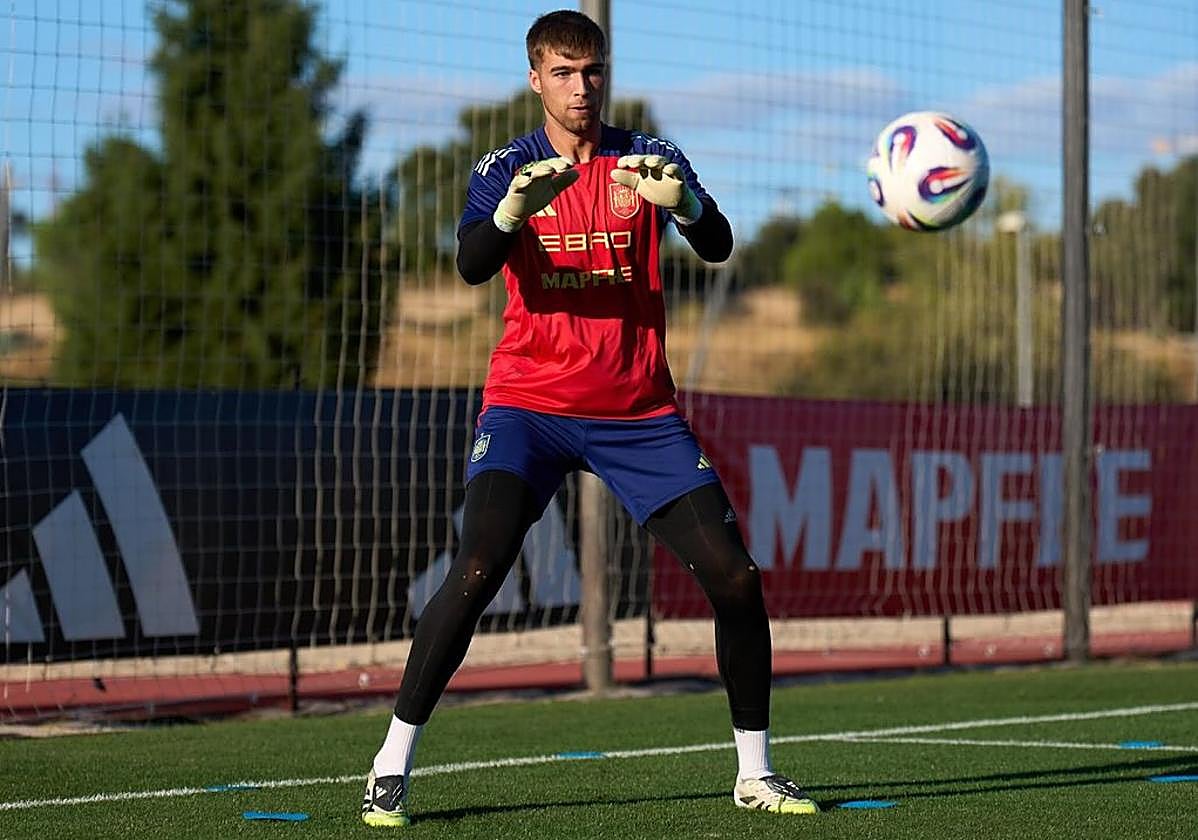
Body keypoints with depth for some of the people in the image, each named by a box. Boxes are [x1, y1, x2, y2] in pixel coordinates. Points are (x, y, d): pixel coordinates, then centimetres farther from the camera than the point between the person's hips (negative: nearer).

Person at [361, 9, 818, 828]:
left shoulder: (647, 158, 2)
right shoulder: (507, 168, 0)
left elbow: (718, 247, -14)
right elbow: (473, 265, -19)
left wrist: (683, 202, -37)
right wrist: (511, 209, -41)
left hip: (640, 410, 2)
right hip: (529, 404, -2)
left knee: (734, 576, -5)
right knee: (477, 569, -19)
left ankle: (755, 770, 11)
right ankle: (393, 764, -10)